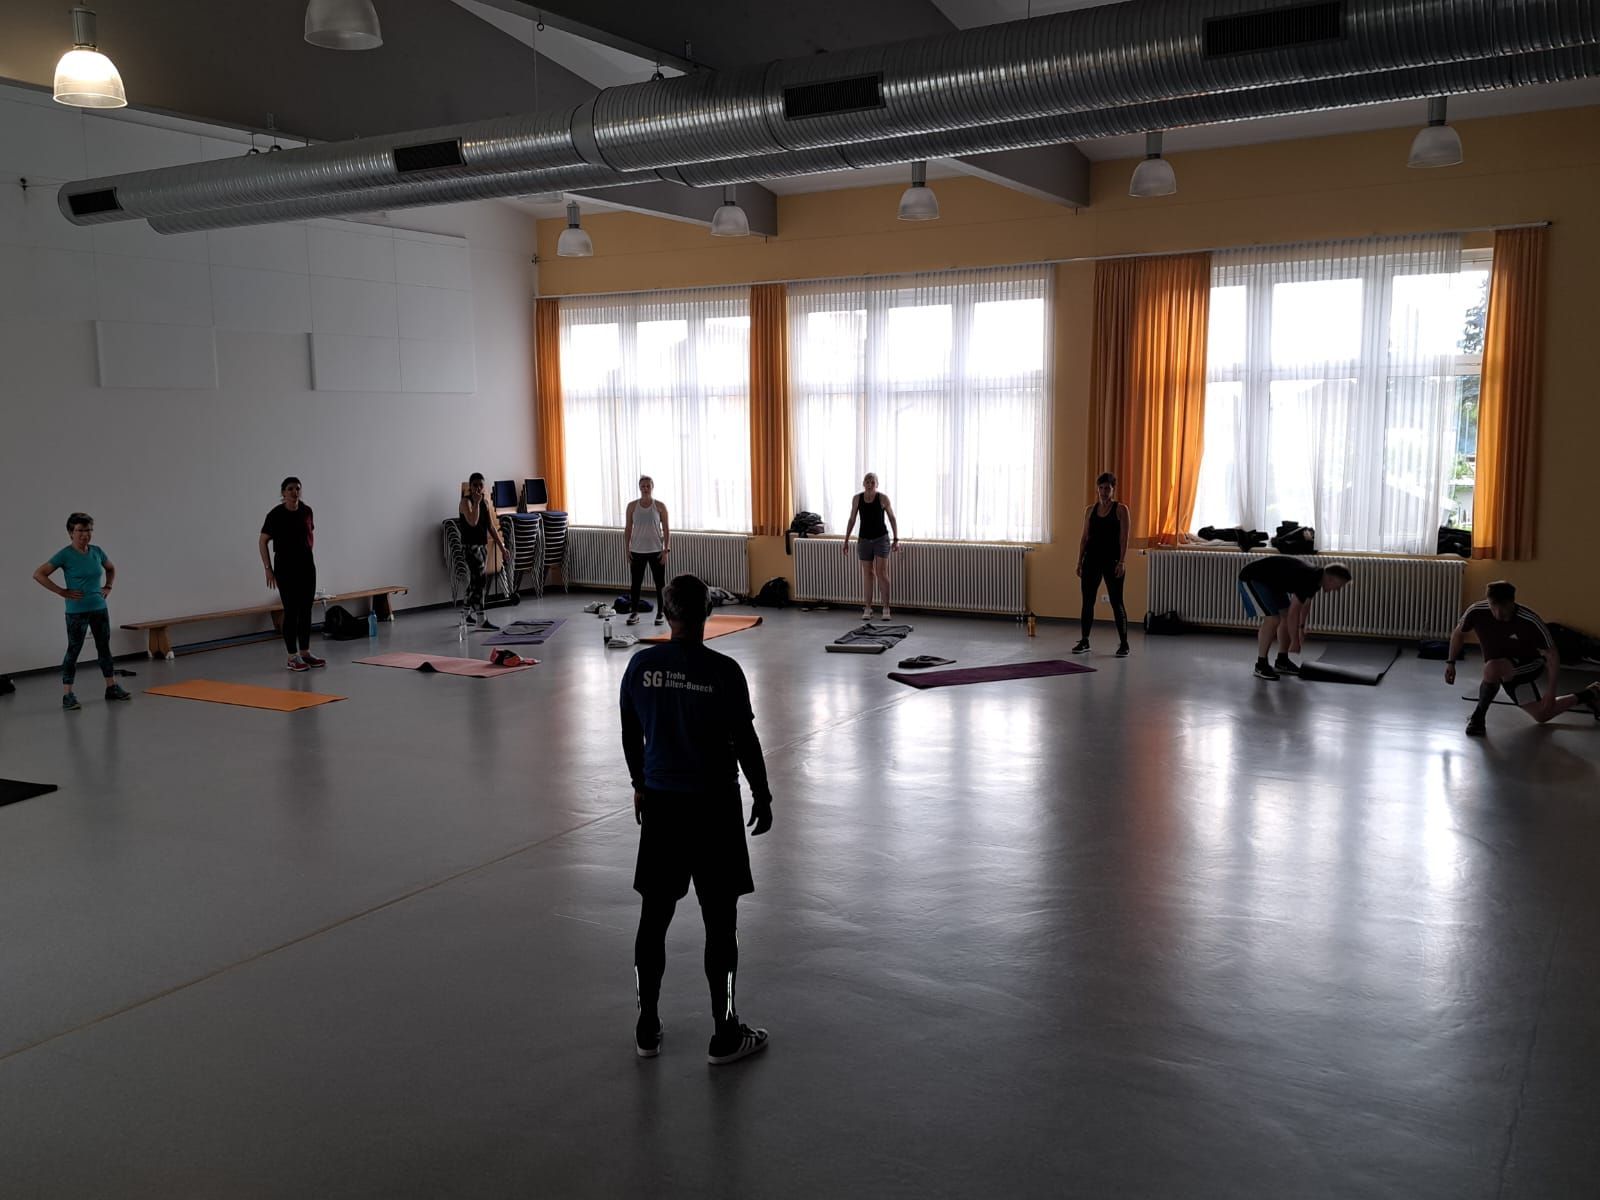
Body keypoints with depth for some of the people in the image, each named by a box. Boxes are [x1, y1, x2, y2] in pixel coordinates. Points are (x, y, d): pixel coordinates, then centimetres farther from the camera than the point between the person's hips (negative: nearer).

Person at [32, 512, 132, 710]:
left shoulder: (97, 551, 4)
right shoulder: (65, 555, -11)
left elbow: (111, 568, 24)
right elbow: (38, 574, -13)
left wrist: (108, 587, 10)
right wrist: (62, 592, -14)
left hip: (100, 608, 5)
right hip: (77, 612, -5)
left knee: (105, 648, 12)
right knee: (73, 651, -2)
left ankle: (112, 687, 22)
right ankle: (67, 695, 2)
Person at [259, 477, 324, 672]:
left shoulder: (307, 511, 2)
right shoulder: (276, 515, -11)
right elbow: (263, 541, -7)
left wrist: (308, 552, 12)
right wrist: (268, 569, -9)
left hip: (307, 565, 5)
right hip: (285, 567, -5)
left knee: (306, 609, 8)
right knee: (291, 611, -3)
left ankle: (305, 652, 17)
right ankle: (293, 657, 3)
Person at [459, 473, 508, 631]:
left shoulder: (486, 501, 11)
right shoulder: (466, 501, -10)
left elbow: (492, 527, 14)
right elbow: (472, 522, -26)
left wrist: (502, 547, 12)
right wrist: (476, 502, -25)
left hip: (482, 545, 8)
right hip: (470, 545, -8)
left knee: (474, 581, 14)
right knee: (480, 579, -15)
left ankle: (469, 615, 25)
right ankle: (481, 620, -16)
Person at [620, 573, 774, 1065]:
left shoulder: (641, 665, -3)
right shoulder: (723, 671, -15)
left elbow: (631, 737, 7)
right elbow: (745, 743, -9)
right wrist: (762, 797, 4)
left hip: (659, 801, 4)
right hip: (713, 804, -4)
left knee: (654, 914, 14)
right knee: (720, 920, 7)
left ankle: (647, 1028, 25)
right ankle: (724, 1035, 16)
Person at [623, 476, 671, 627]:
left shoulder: (660, 506, -3)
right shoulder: (632, 506, 1)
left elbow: (666, 529, -2)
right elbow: (628, 529, 4)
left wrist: (666, 549, -8)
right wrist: (626, 549, -1)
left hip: (656, 551, -1)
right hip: (637, 551, 1)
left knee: (659, 582, 3)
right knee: (636, 582, 5)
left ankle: (660, 613, 12)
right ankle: (634, 613, 14)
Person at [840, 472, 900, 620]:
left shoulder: (882, 498, -8)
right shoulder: (857, 498, -1)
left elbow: (892, 519, 0)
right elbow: (852, 520, 7)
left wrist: (896, 539, -4)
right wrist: (846, 541, 5)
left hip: (881, 539, -2)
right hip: (864, 540, 3)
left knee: (882, 573, -6)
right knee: (867, 574, 7)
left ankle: (886, 609, -2)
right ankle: (867, 609, 13)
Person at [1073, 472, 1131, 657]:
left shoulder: (1121, 509, -3)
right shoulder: (1090, 510, 9)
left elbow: (1124, 538, -8)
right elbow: (1084, 537, 11)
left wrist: (1121, 562, -15)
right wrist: (1080, 561, 6)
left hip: (1112, 560, -4)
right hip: (1092, 559, 4)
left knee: (1116, 602, -2)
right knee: (1087, 600, 6)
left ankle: (1123, 643, 4)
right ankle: (1084, 641, 14)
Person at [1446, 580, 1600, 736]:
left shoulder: (1530, 621, -31)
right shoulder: (1476, 612, -24)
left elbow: (1552, 655, -21)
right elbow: (1459, 633, -1)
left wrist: (1551, 690, -26)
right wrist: (1450, 662, -5)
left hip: (1529, 666, -4)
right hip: (1506, 673, 4)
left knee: (1493, 668, -35)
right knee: (1542, 716, 12)